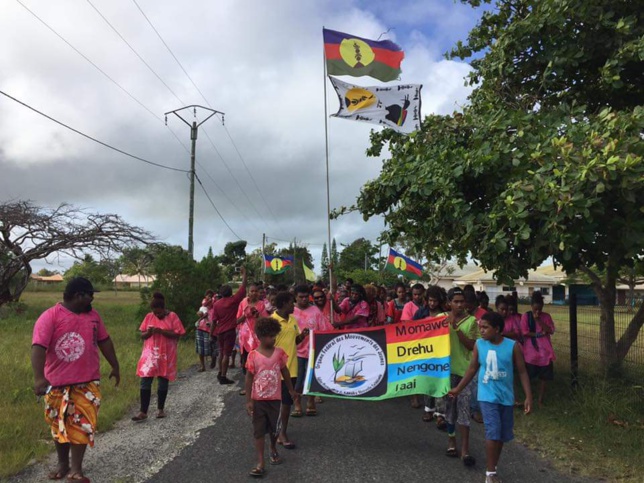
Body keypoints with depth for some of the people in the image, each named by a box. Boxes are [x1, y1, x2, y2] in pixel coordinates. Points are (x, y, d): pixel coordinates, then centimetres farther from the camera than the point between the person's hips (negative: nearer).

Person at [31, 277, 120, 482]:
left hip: (88, 382, 3)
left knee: (82, 424, -2)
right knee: (59, 425, 14)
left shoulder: (92, 315, 4)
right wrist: (39, 377, -35)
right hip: (58, 382, -2)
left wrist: (115, 366, 17)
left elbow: (104, 341, 13)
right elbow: (38, 347, -23)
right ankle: (63, 464, 33)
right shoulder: (50, 316, -14)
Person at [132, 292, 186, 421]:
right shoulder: (149, 317, 4)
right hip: (150, 354, 2)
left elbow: (177, 335, -11)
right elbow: (142, 335, 7)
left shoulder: (172, 316, -6)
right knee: (145, 382, -3)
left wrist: (161, 331, -21)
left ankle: (161, 409, 23)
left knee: (163, 382, 8)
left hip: (166, 355, -2)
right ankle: (143, 412, 2)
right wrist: (148, 332, -16)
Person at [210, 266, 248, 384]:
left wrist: (212, 334, 7)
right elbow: (243, 287, -6)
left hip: (220, 331, 4)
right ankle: (223, 377, -1)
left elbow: (214, 321, -1)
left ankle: (220, 373, 29)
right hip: (230, 331, -4)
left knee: (221, 352, 20)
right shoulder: (234, 300, -10)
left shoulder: (216, 304, -1)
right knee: (226, 354, -2)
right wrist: (244, 274, 2)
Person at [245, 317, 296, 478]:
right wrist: (248, 400, -8)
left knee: (274, 428, 16)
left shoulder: (279, 352, -6)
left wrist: (290, 389, 15)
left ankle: (273, 449, 44)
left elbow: (285, 371, 7)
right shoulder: (253, 355, -14)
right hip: (258, 399, -2)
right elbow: (249, 378, -8)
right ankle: (260, 462, 14)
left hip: (275, 398, 2)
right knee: (259, 431, 5)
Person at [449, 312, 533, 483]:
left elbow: (522, 372, -4)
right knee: (493, 433, -10)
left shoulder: (513, 346, -10)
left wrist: (528, 397, -10)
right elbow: (472, 369, 5)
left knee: (502, 435, 12)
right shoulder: (479, 344, -5)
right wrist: (458, 389, 9)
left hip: (506, 397, 1)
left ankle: (492, 468, 30)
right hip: (487, 396, -1)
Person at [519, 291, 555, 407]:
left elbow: (551, 331, -7)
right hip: (530, 353, -3)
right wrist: (539, 334, -12)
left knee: (544, 377, 8)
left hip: (545, 353, 3)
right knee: (527, 377, 2)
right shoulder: (525, 316, -3)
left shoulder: (546, 316, 6)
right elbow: (524, 333, -9)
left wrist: (539, 320, -14)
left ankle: (541, 400, 21)